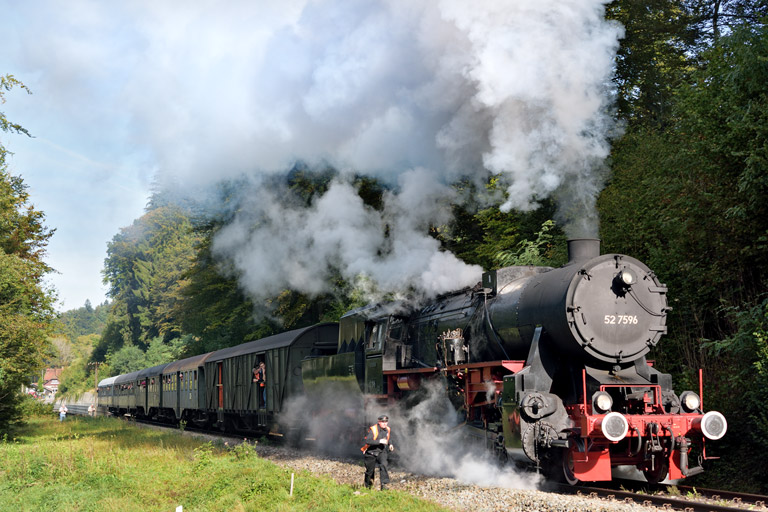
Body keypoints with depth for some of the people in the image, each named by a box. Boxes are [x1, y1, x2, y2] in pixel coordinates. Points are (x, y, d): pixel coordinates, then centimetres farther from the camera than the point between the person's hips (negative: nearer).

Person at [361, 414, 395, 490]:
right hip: (371, 453, -3)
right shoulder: (372, 430, -19)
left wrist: (390, 445, -1)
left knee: (384, 465, -25)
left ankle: (384, 484, -25)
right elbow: (367, 441, -31)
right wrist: (379, 441, -36)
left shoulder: (388, 430, 1)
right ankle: (368, 486, 34)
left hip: (381, 452, 3)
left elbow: (389, 439, 21)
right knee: (370, 470, 9)